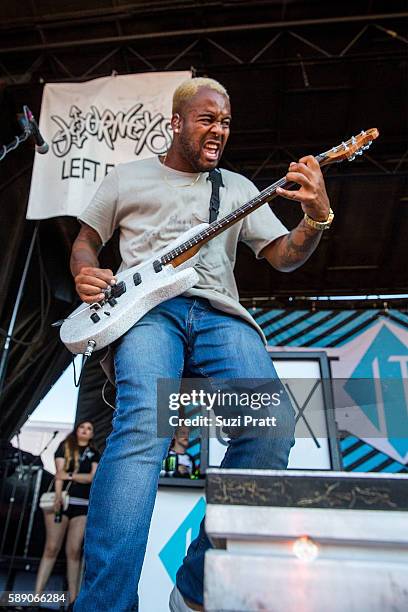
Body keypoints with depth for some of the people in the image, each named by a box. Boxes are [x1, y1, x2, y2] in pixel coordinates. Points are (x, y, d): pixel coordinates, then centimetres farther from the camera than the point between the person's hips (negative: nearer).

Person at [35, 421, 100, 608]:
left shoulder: (94, 454, 13)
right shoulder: (65, 446, 7)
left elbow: (92, 477, 0)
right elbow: (59, 472, -5)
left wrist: (69, 475, -10)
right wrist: (57, 497, -18)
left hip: (82, 505, 2)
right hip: (62, 500, -2)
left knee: (74, 551, 1)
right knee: (51, 548, -3)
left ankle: (73, 598, 5)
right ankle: (36, 596, 2)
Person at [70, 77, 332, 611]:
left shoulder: (237, 187, 26)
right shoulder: (128, 177, 24)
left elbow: (284, 257, 18)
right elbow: (85, 240, 25)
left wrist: (317, 216, -2)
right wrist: (85, 272, 1)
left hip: (219, 313, 2)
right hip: (149, 308, -1)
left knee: (274, 424, -25)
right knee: (143, 422, -33)